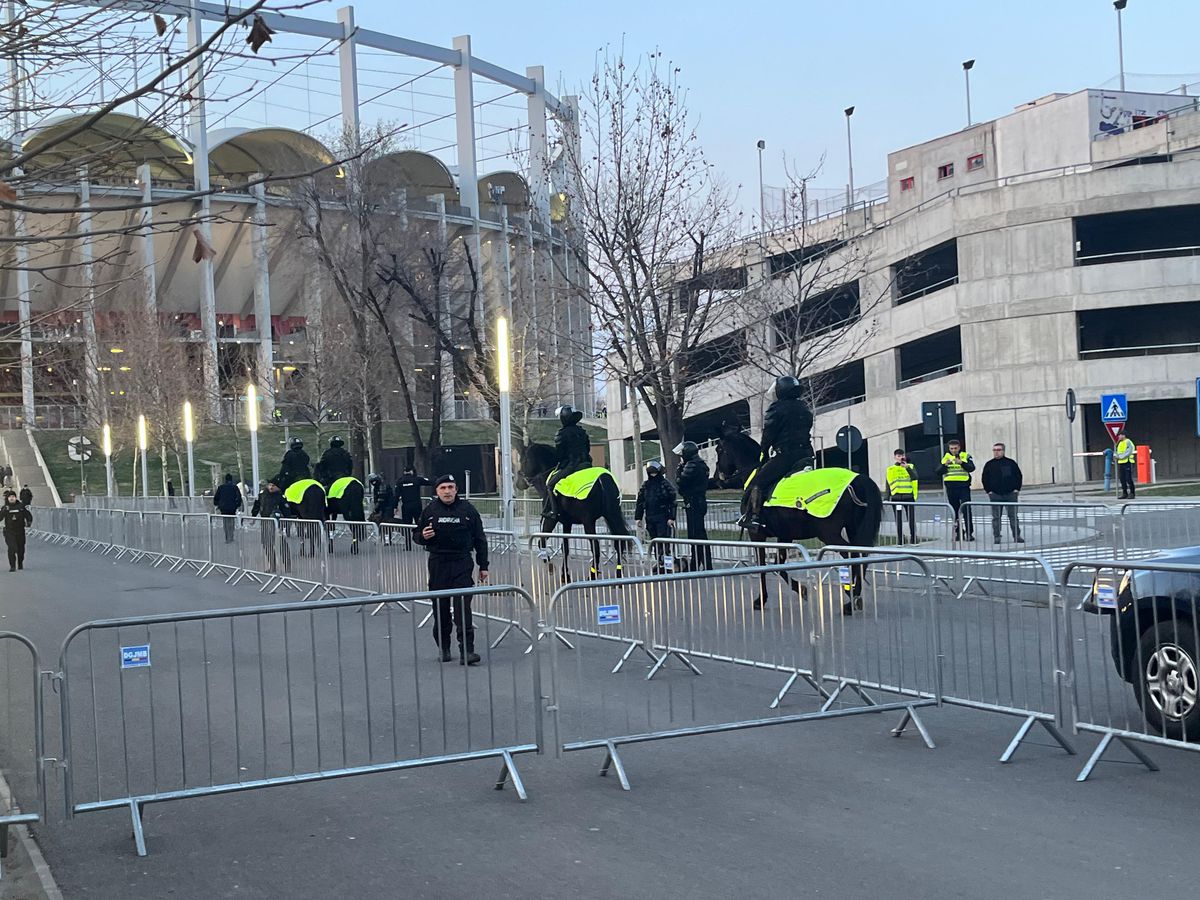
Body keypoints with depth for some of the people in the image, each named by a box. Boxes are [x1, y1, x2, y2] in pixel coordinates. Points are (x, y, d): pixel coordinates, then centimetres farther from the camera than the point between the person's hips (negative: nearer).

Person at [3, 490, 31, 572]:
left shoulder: (21, 506, 0)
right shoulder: (5, 507, 0)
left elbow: (28, 515, 6)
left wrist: (29, 522, -11)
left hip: (20, 531, 2)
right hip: (9, 531, -1)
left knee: (21, 549, 11)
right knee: (12, 548, -15)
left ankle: (20, 564, 34)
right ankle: (12, 566, -10)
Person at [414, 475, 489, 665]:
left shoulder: (467, 510, 4)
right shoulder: (430, 510, 5)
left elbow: (479, 539, 9)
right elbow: (418, 535, 16)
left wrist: (483, 566, 6)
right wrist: (423, 536, -10)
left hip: (462, 563, -2)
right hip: (438, 563, 2)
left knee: (463, 606, -10)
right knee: (440, 607, 7)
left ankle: (466, 651, -12)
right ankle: (443, 648, 21)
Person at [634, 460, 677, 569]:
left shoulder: (666, 485, -2)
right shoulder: (645, 486, 13)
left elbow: (672, 503, -5)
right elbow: (640, 502, 16)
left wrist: (671, 518, -12)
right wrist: (638, 517, 10)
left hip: (663, 518, -5)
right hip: (650, 518, 5)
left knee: (663, 542, -10)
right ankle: (659, 562, 14)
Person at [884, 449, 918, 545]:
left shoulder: (911, 466, 7)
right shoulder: (891, 469, 8)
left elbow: (915, 477, -11)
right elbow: (888, 484, 10)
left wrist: (907, 467, -21)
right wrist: (886, 498, 5)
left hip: (909, 496, -1)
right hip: (896, 498, 1)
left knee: (912, 519, -2)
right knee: (898, 521, 5)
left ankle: (913, 539, 6)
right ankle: (899, 540, 10)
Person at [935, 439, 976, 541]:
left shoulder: (966, 456, 2)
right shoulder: (945, 457, 8)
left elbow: (971, 468, -14)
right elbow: (937, 472, 0)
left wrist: (961, 462, -31)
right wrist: (945, 465, -18)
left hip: (964, 487, -3)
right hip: (951, 488, 3)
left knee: (966, 510, -11)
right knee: (955, 511, 7)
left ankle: (969, 533, -9)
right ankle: (958, 532, 14)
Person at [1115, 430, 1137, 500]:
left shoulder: (1128, 442, -8)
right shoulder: (1120, 443, 19)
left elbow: (1128, 453, -18)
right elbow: (1117, 452, 19)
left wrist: (1120, 456, -19)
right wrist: (1115, 455, -3)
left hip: (1127, 463, -8)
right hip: (1120, 463, 8)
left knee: (1129, 479, -8)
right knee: (1122, 479, 8)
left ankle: (1132, 493, -3)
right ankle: (1124, 493, 14)